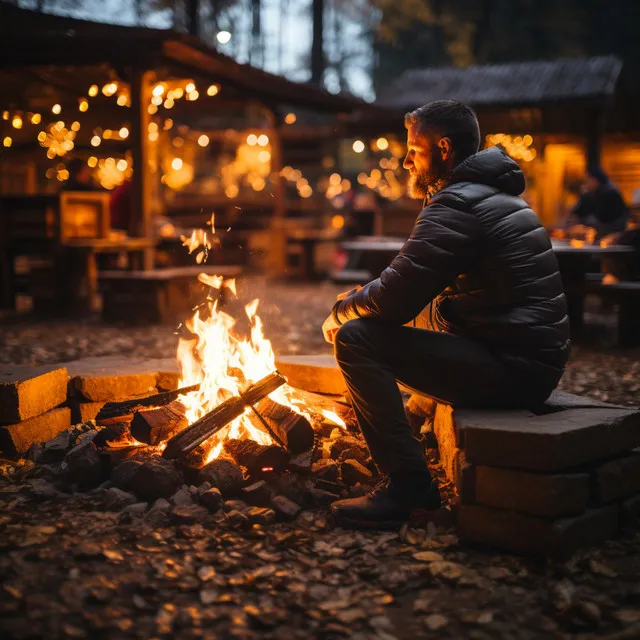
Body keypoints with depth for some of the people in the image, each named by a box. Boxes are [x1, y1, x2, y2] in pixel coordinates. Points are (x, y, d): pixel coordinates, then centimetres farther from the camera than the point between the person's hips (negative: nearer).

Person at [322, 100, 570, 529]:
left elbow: (395, 301, -19)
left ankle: (408, 486, -11)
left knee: (356, 339, -13)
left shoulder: (455, 206, -15)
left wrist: (341, 312, 1)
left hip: (510, 369, -11)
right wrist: (362, 297, 14)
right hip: (535, 364, 11)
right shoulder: (492, 195, 18)